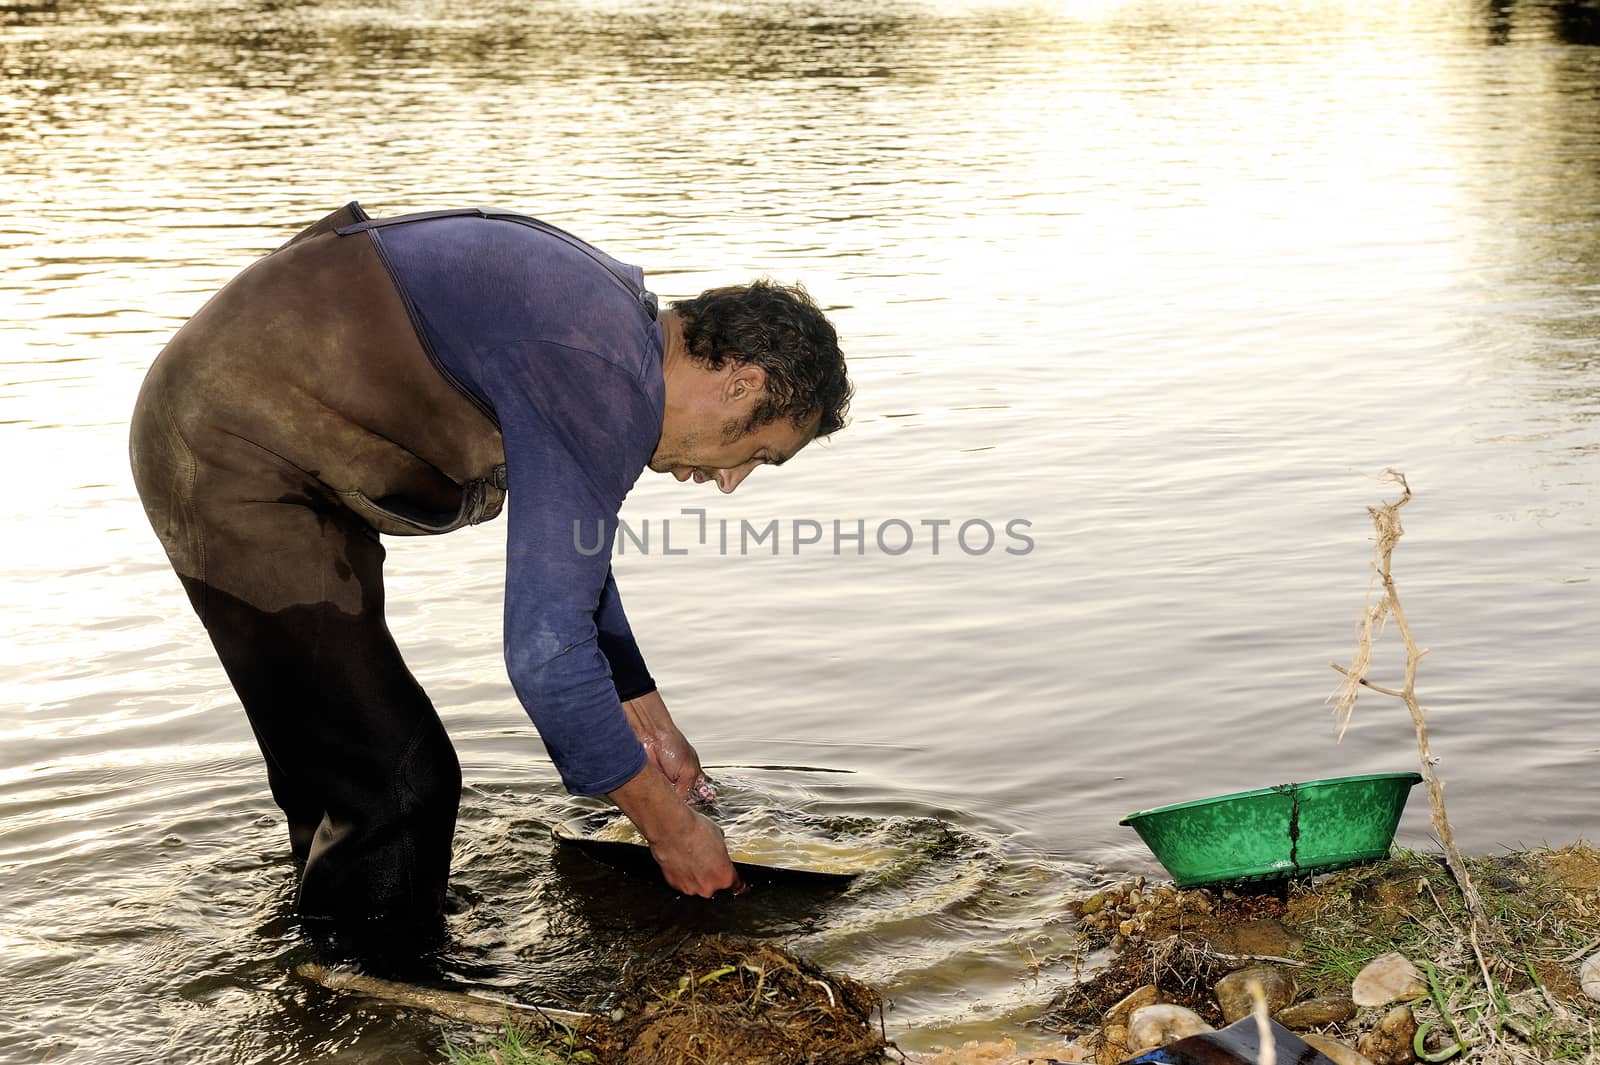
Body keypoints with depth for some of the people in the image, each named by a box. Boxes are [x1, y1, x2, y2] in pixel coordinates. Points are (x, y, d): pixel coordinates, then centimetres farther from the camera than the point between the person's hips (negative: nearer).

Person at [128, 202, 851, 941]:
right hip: (230, 456, -11)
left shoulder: (603, 319, 7)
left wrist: (649, 720, 25)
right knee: (399, 785, -11)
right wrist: (670, 826, -13)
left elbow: (568, 555, 21)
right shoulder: (608, 387, -24)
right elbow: (545, 649, -25)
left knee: (340, 768, 19)